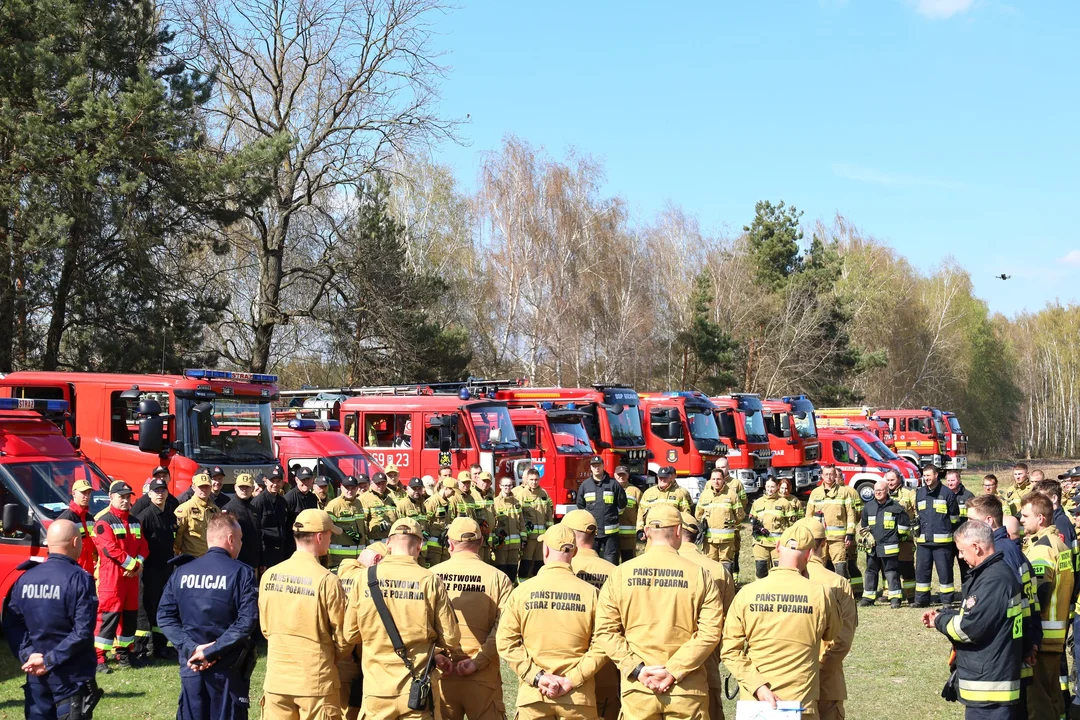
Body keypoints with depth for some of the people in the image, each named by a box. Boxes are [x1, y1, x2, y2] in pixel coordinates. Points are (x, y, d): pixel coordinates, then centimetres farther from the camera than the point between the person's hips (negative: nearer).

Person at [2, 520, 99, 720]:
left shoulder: (26, 578, 4)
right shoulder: (79, 578, -13)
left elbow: (11, 624, 1)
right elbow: (83, 631, -18)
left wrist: (27, 654, -6)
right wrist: (50, 661, -13)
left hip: (36, 676, 5)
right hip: (72, 677, -5)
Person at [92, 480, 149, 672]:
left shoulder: (134, 520, 16)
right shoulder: (103, 521, -9)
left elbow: (142, 544, 11)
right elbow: (110, 548, -18)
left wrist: (139, 564, -7)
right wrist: (132, 564, -15)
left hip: (132, 574, 7)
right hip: (111, 574, -7)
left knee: (130, 613, 11)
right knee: (109, 613, -11)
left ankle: (123, 651, 24)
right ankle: (98, 656, -9)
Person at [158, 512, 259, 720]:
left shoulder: (182, 572, 4)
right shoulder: (241, 572, -9)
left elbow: (165, 615, -1)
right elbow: (247, 620, -18)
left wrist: (190, 648, -7)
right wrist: (212, 651, -15)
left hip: (191, 666, 4)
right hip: (228, 666, -4)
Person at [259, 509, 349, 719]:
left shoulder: (270, 575, -1)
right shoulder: (326, 580, -15)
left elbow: (265, 628, 8)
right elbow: (342, 637, -8)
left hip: (276, 680, 4)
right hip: (315, 681, -4)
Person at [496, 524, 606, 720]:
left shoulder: (522, 590, -3)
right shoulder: (590, 593, -4)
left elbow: (506, 641, -6)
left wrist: (537, 676, -7)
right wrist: (572, 680, -8)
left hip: (533, 696, 0)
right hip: (578, 697, 0)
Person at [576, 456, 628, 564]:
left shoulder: (613, 484, -1)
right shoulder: (585, 485, 5)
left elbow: (622, 503, 8)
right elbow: (580, 506, 16)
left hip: (610, 531, -2)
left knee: (611, 562, 1)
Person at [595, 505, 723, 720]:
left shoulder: (620, 574, -1)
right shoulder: (699, 574, -4)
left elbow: (604, 630, -4)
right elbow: (710, 632, -11)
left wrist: (636, 668, -7)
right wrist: (674, 671, -12)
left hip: (637, 690, 1)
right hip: (687, 692, -1)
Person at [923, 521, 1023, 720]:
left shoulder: (994, 580, -22)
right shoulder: (991, 572, 14)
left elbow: (969, 628, -24)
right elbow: (974, 615, 22)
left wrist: (941, 621, -6)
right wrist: (943, 616, 7)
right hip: (988, 675, 11)